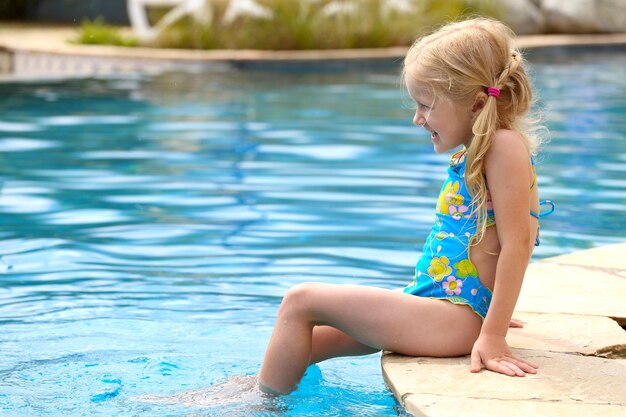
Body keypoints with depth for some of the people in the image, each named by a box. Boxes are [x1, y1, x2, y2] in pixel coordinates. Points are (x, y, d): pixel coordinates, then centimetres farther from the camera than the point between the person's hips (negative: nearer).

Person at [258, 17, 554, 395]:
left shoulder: (505, 146, -14)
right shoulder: (470, 155, 15)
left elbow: (517, 242, -20)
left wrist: (492, 335, -22)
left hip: (455, 320, -10)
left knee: (301, 301, -9)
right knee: (308, 341, 9)